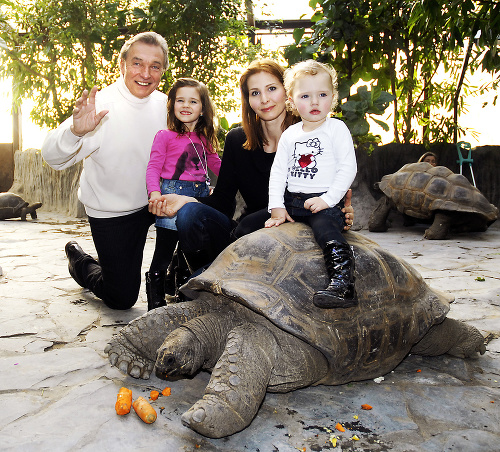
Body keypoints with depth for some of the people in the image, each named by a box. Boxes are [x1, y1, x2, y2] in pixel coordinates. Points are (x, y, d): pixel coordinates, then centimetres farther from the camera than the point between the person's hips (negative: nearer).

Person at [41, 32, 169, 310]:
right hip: (111, 212, -5)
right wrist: (75, 132, -47)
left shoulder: (164, 105, -5)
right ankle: (80, 261, 30)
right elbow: (53, 157, -26)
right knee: (122, 298, 0)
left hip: (152, 202, 5)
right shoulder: (101, 105, -20)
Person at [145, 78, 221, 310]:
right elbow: (153, 167, -6)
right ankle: (155, 300, 12)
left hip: (201, 194, 6)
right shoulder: (165, 136, -1)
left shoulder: (204, 139, 15)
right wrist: (154, 191, -22)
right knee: (164, 251, -4)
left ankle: (174, 283, 36)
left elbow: (215, 164, 26)